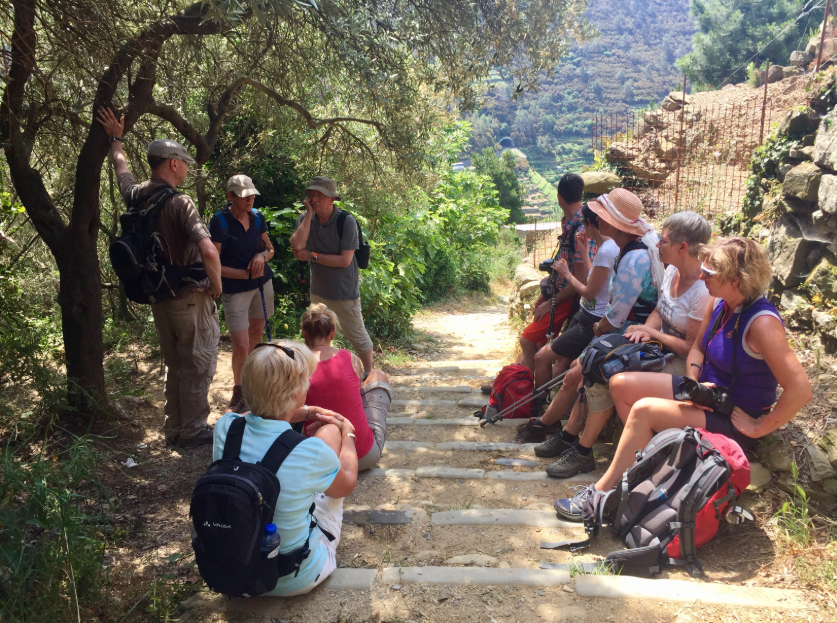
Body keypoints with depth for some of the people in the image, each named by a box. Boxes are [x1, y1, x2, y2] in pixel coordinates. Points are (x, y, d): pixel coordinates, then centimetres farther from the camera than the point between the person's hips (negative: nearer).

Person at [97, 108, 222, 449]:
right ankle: (193, 430, 16)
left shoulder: (137, 196, 2)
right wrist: (216, 285, -18)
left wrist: (115, 138, 40)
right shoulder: (179, 202, -21)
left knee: (176, 365, 20)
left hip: (159, 296, 8)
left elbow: (121, 166, 26)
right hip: (191, 297, -8)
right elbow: (208, 251, -34)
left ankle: (174, 428, 29)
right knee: (198, 365, 6)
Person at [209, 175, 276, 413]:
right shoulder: (219, 221, -15)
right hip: (235, 289, -5)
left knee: (256, 335, 15)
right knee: (241, 347, -7)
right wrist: (246, 274, -17)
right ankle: (238, 391, 18)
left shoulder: (257, 218, 1)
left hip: (262, 283, 5)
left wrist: (262, 255, -11)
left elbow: (269, 248, 13)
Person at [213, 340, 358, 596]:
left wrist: (307, 413, 16)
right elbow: (347, 484, -5)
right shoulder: (310, 453, -30)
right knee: (330, 431, 7)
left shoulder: (225, 428, -19)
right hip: (294, 581, -4)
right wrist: (347, 433, 11)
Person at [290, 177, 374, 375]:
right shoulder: (305, 218, -4)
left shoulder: (346, 221, -20)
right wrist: (309, 214, -22)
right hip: (318, 290, 6)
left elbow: (345, 260, -24)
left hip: (344, 292, -6)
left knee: (357, 335, 7)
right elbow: (297, 245, -21)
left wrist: (312, 256, -19)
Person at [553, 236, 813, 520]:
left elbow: (801, 390, -30)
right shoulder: (718, 302, -3)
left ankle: (600, 494, -14)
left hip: (735, 422, -8)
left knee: (643, 409, -27)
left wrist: (758, 428, -21)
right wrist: (694, 382, -8)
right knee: (621, 384, -3)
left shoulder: (762, 322, -26)